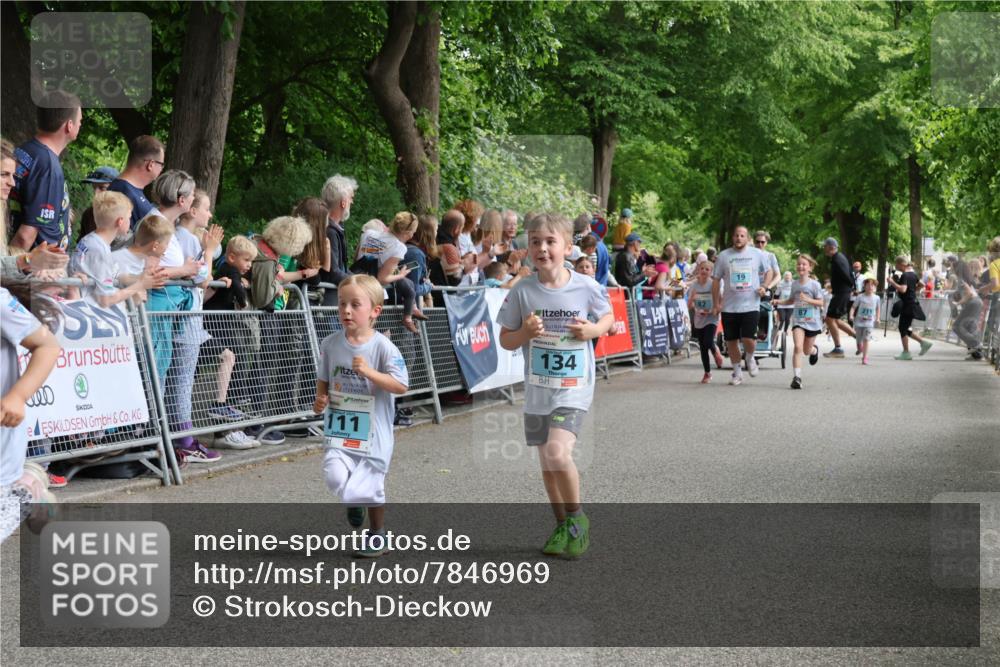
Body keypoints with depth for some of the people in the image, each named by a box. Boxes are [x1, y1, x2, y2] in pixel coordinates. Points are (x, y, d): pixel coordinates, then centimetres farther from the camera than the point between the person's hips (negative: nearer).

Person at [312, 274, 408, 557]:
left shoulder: (383, 348, -12)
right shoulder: (330, 344, 1)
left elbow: (401, 386, -16)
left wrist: (369, 372, -26)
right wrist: (320, 399, -4)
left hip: (373, 433, -3)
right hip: (339, 429, 3)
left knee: (372, 487, 6)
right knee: (335, 476, -18)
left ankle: (377, 536, 32)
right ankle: (354, 502, 19)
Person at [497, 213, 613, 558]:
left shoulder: (586, 287, -7)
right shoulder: (522, 292, -4)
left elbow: (608, 317, 11)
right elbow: (505, 341, 3)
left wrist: (592, 330, -10)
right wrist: (526, 333, -18)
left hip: (574, 388, -3)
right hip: (537, 390, 3)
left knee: (558, 453, -22)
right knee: (547, 465, 13)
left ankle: (577, 518, 0)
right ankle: (563, 527, 32)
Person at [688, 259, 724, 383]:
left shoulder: (713, 285, -10)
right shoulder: (694, 285, -1)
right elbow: (689, 306, 0)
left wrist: (712, 311, -21)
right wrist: (692, 298, -20)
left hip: (711, 319, -3)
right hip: (699, 320, 3)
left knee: (708, 342, -22)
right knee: (702, 347, 8)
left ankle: (716, 351, 15)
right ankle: (707, 373, 21)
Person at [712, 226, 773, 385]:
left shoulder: (757, 254, 4)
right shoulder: (724, 256, 4)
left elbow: (769, 271, 17)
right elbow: (716, 280, 6)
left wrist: (764, 286, -2)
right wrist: (716, 303, 0)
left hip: (751, 305, -2)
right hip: (729, 307, 2)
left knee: (749, 339, -13)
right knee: (731, 341, 6)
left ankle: (750, 358, 20)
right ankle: (737, 372, 22)